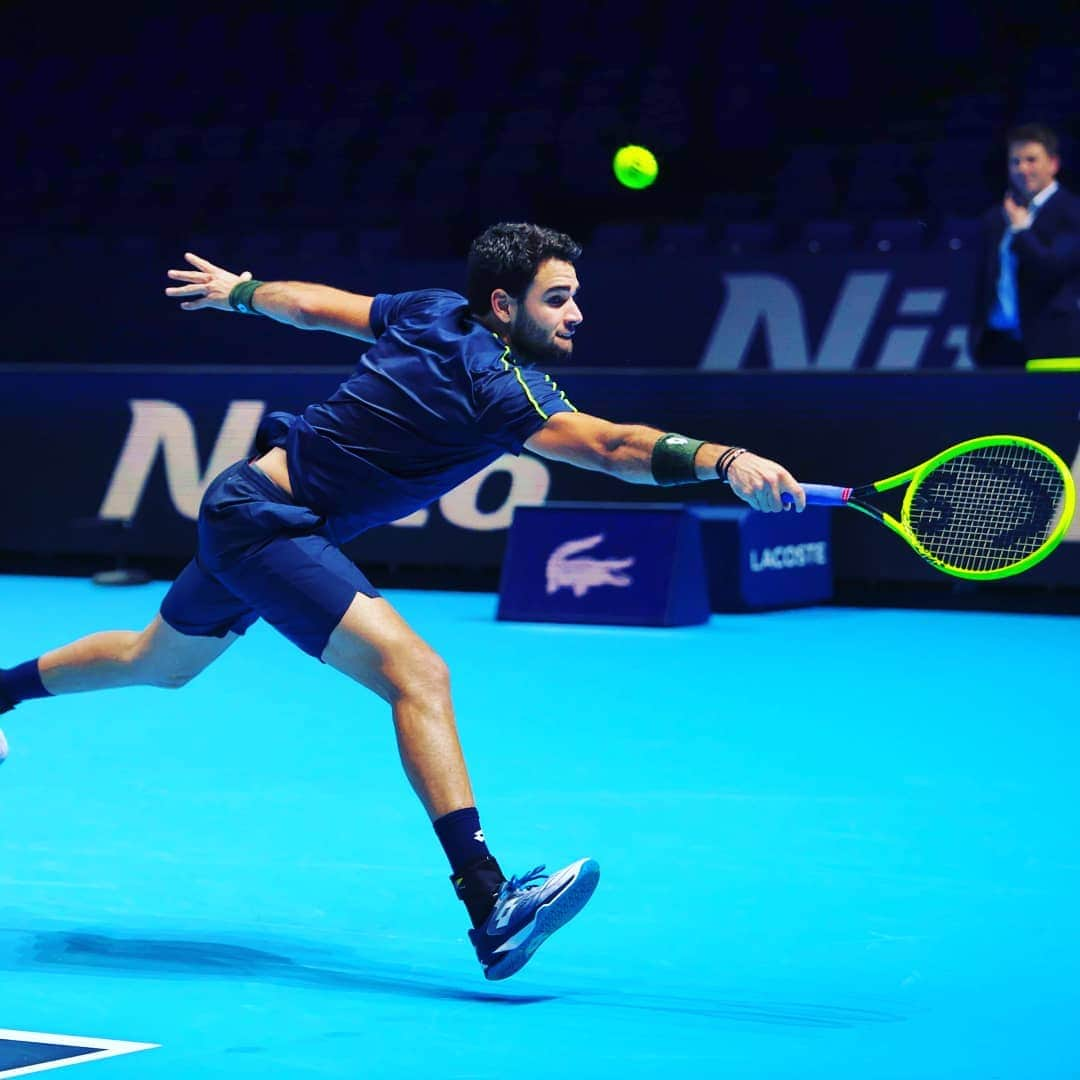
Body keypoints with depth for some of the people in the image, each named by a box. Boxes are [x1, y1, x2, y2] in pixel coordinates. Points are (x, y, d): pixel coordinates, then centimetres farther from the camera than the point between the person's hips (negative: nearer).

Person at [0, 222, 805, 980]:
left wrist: (239, 290, 33)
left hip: (244, 506, 10)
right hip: (266, 521, -10)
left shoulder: (433, 314, 1)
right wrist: (724, 461, -52)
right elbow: (612, 446, -41)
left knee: (161, 663, 33)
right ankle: (490, 911, -35)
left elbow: (314, 303, 16)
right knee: (416, 672, -25)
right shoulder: (501, 383, -25)